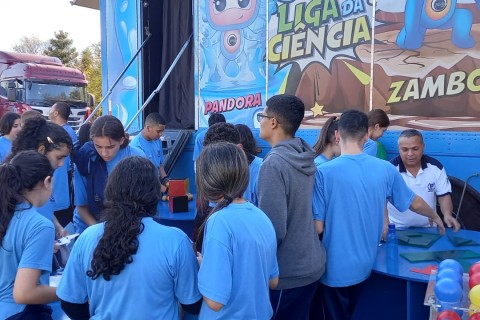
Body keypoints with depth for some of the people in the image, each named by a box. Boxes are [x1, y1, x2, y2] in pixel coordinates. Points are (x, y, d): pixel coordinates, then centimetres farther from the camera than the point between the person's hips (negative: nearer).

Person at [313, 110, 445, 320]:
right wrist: (435, 217, 31)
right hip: (364, 264, 4)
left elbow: (318, 226, -15)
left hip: (335, 268, -4)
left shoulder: (324, 172, -19)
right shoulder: (386, 169, -6)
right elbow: (414, 203, 9)